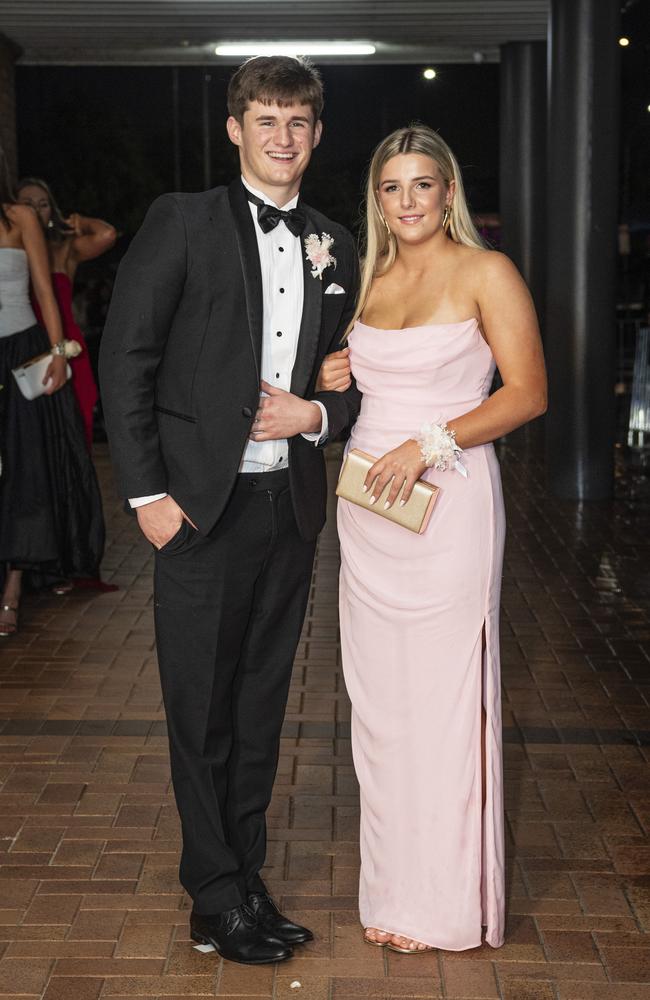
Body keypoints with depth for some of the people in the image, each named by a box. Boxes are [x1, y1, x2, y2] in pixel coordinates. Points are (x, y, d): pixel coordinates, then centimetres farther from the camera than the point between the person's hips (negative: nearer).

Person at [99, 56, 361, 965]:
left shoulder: (334, 246, 11)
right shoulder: (182, 222, -3)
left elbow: (354, 374, 16)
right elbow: (125, 360, -6)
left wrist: (316, 413, -7)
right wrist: (146, 493, -11)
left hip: (292, 506, 4)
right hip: (202, 507, -4)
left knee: (261, 706, 13)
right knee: (201, 712, 4)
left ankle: (247, 880, 26)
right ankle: (219, 899, 17)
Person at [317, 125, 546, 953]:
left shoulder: (487, 274, -5)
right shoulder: (370, 281, 13)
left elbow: (528, 393, -10)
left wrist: (430, 444, -19)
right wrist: (334, 381, 2)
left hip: (448, 503, -6)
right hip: (367, 504, 6)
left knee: (443, 693, 0)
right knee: (380, 696, 9)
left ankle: (448, 900, 15)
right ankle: (395, 884, 23)